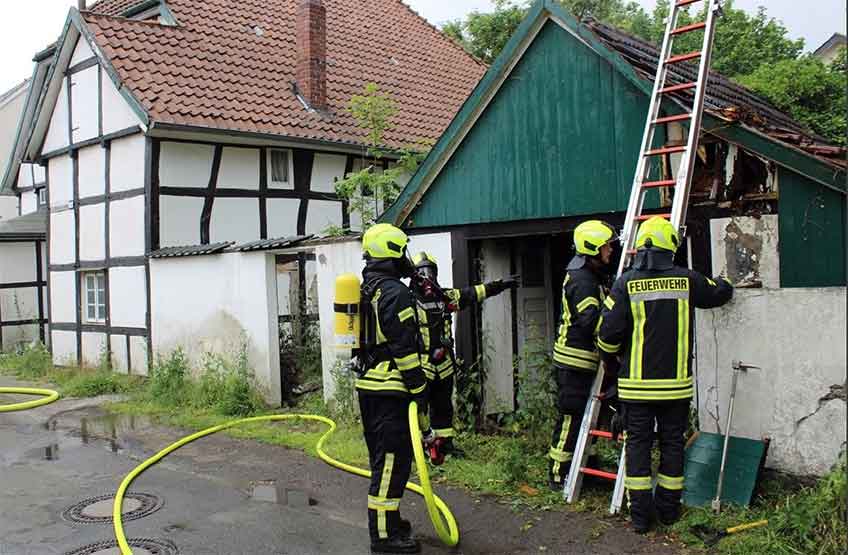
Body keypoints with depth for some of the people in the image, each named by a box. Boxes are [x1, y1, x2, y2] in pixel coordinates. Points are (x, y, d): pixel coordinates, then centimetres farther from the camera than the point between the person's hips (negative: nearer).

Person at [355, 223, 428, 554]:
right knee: (393, 461, -6)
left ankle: (386, 521, 28)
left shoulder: (366, 290, 15)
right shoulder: (394, 292, -15)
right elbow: (404, 346, -19)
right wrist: (419, 388, -13)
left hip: (367, 385, 10)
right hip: (391, 390, -10)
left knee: (382, 458, 18)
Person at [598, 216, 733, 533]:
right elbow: (722, 292, 18)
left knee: (638, 444, 7)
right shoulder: (686, 280, -2)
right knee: (672, 443, 13)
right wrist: (722, 281, 42)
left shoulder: (626, 284, -8)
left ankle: (640, 515, 9)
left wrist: (609, 356, 11)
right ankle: (668, 509, 23)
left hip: (636, 383, -1)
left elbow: (609, 332, -9)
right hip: (676, 382, 2)